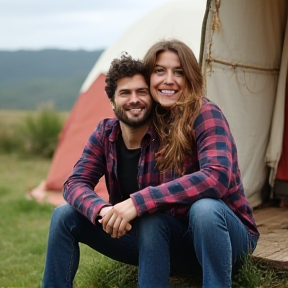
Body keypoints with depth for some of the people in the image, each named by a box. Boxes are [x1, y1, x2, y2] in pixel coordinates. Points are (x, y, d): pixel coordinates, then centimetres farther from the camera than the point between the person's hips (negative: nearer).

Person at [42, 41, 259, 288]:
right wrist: (102, 211, -31)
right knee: (65, 216, -11)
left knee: (205, 208, -40)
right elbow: (76, 183, -7)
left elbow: (218, 175, -33)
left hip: (214, 230, -3)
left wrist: (138, 202, -37)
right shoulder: (107, 134, -5)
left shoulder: (203, 114, -19)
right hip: (167, 241, 4)